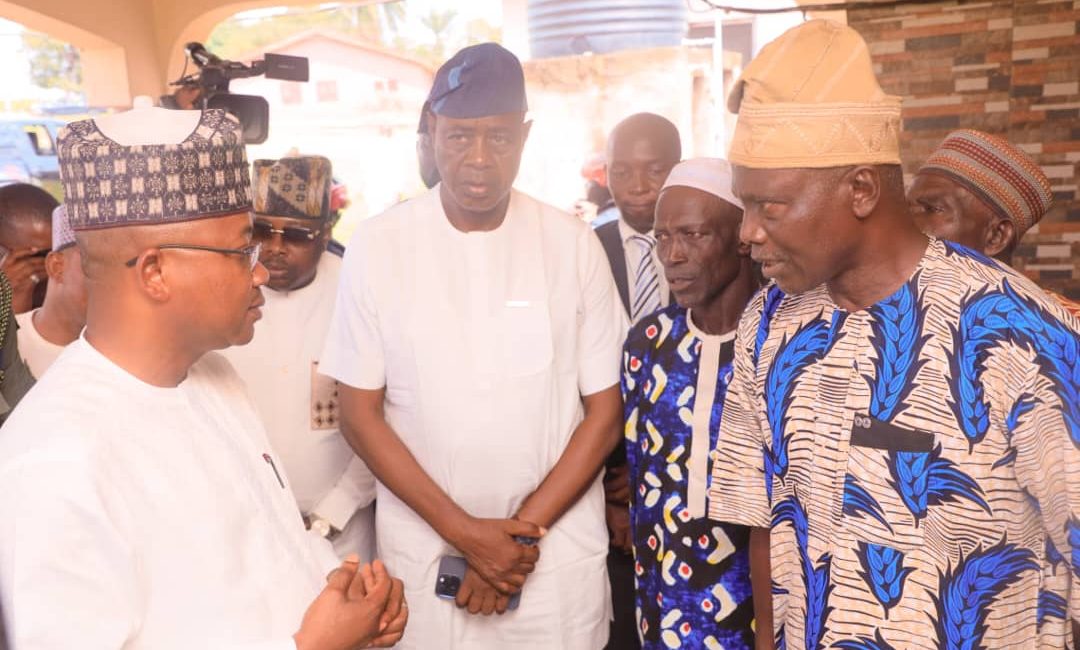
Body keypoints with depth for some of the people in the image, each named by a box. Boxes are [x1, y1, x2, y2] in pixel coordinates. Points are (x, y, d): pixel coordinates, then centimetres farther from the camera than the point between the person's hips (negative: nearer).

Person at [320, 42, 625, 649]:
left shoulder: (573, 243, -7)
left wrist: (524, 530, -9)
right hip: (425, 545, 0)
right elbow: (360, 415, -5)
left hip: (559, 550, 1)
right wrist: (464, 532, -11)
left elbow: (605, 412, -3)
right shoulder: (377, 246, -8)